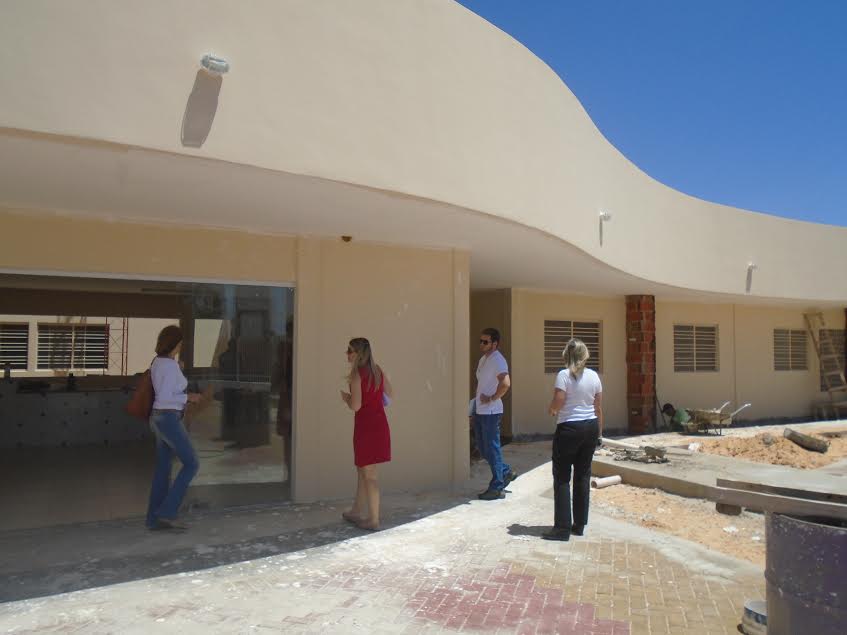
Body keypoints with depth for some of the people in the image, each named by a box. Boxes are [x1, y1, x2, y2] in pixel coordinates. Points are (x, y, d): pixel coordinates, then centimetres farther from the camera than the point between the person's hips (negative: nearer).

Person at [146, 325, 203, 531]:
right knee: (191, 464, -3)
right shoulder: (171, 366, -19)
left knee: (163, 468, 10)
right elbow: (163, 398, -22)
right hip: (169, 420, -10)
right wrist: (188, 397, -11)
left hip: (161, 418, 10)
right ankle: (167, 511, -2)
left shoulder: (158, 362, 11)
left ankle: (156, 519, 13)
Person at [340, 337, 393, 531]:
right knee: (363, 470, 20)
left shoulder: (356, 374, -15)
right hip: (380, 423, 8)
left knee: (368, 474, 3)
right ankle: (356, 511, 33)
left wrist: (345, 397, 0)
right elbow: (390, 393, 17)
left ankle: (374, 520, 11)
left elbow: (355, 406, -19)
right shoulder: (377, 370, 6)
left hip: (365, 425, -8)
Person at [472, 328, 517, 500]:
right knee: (481, 447, 15)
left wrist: (491, 398, -19)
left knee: (492, 448, -1)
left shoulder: (497, 360, -15)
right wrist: (476, 397, 14)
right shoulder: (483, 359, 14)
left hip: (490, 412, -9)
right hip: (480, 411, 9)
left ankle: (497, 488, 9)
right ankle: (506, 472, 30)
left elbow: (505, 383, -29)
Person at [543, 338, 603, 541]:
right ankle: (579, 524, 20)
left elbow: (558, 402, -18)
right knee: (583, 476, 13)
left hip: (569, 428, -6)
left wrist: (551, 410, 4)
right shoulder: (593, 376, 4)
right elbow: (599, 407, 7)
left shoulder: (564, 375, -12)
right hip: (590, 427, 6)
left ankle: (562, 527, 1)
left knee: (562, 477, 1)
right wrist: (599, 432, 15)